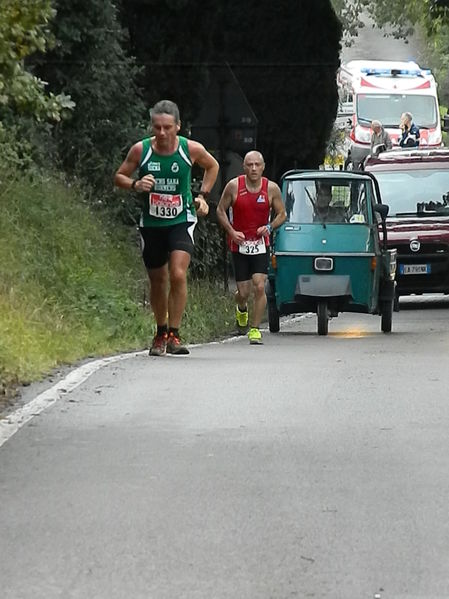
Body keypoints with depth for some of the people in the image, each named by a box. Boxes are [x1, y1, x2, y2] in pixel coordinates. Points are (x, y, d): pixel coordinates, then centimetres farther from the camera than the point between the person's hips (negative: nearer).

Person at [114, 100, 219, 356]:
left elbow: (213, 166, 12)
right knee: (158, 281, 11)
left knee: (178, 275, -19)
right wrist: (136, 185, -17)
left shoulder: (191, 149, -10)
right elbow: (119, 177, 3)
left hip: (181, 221, -2)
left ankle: (174, 335, -13)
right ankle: (161, 332, 31)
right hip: (151, 224, 2)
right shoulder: (140, 150, -10)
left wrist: (203, 196, 4)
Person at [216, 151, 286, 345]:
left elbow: (282, 214, 7)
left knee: (259, 286, -13)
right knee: (243, 291, 3)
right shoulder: (234, 186, -6)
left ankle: (255, 329, -3)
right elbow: (220, 210, 3)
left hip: (260, 244, 0)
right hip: (239, 244, 0)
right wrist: (232, 232, -10)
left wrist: (269, 228, -12)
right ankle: (241, 309, 39)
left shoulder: (272, 189, -3)